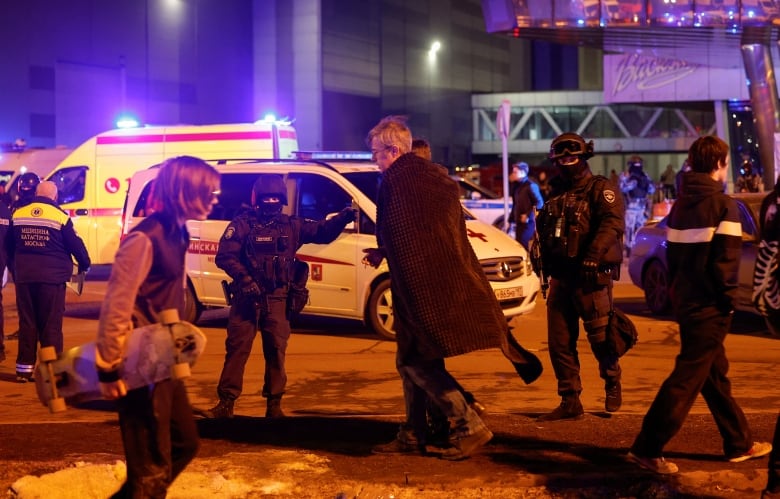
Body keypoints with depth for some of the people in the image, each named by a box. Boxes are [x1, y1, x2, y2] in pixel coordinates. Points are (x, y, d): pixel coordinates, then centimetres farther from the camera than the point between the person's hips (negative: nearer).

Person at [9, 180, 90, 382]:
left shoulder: (18, 214, 6)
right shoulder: (60, 216, -8)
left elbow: (9, 247, 16)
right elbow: (75, 244, -3)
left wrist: (15, 270, 31)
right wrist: (84, 265, 15)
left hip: (24, 277, 4)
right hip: (52, 277, -4)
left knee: (26, 323, 11)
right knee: (51, 325, 1)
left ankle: (24, 369, 12)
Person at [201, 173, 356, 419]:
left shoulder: (291, 226, 8)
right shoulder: (243, 224, -4)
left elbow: (322, 232, 7)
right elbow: (224, 256, -10)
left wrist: (342, 218, -11)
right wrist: (245, 279, -22)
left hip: (277, 300, 3)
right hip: (247, 298, -3)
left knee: (276, 350, 6)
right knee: (237, 348, -1)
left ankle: (274, 405, 16)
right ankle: (226, 403, 3)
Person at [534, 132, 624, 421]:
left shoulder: (600, 189, -4)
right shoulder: (555, 196, 18)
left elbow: (612, 223, -20)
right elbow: (543, 232, 25)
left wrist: (593, 255, -31)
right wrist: (544, 262, 12)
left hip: (591, 277, -7)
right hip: (561, 278, 7)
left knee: (600, 337, -1)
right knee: (559, 342, 5)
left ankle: (613, 383, 26)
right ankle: (570, 402, 12)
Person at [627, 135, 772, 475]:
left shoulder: (680, 205, 11)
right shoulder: (723, 205, -12)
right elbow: (725, 260, -18)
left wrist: (678, 292, 16)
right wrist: (728, 300, -8)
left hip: (685, 302, 8)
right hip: (709, 307, -8)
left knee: (715, 373, 16)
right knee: (687, 378, -6)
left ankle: (739, 443, 27)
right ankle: (647, 449, -7)